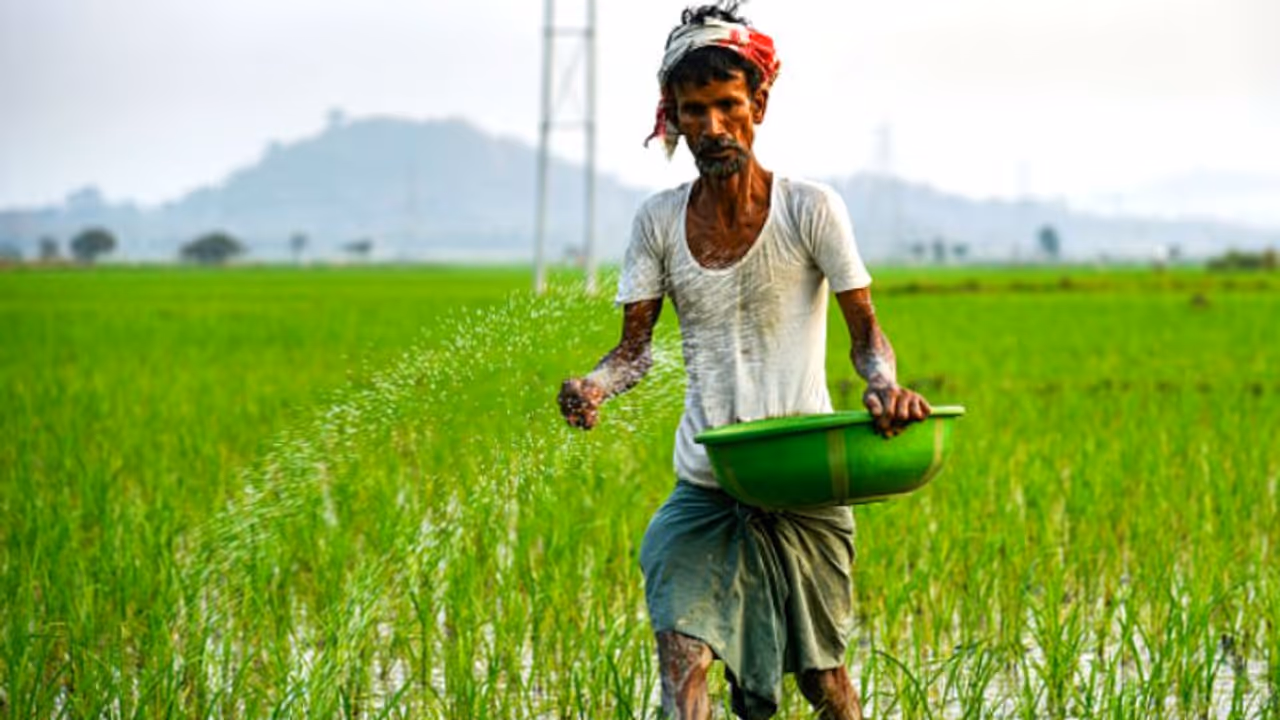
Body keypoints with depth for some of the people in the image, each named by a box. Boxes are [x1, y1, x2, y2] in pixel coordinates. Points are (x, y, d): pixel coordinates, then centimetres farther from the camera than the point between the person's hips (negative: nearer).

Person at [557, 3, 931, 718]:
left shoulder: (810, 210, -5)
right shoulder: (659, 221, 4)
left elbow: (866, 330, -6)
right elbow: (638, 346, 3)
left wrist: (886, 385, -29)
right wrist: (597, 384, -20)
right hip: (703, 490, 2)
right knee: (682, 657, -16)